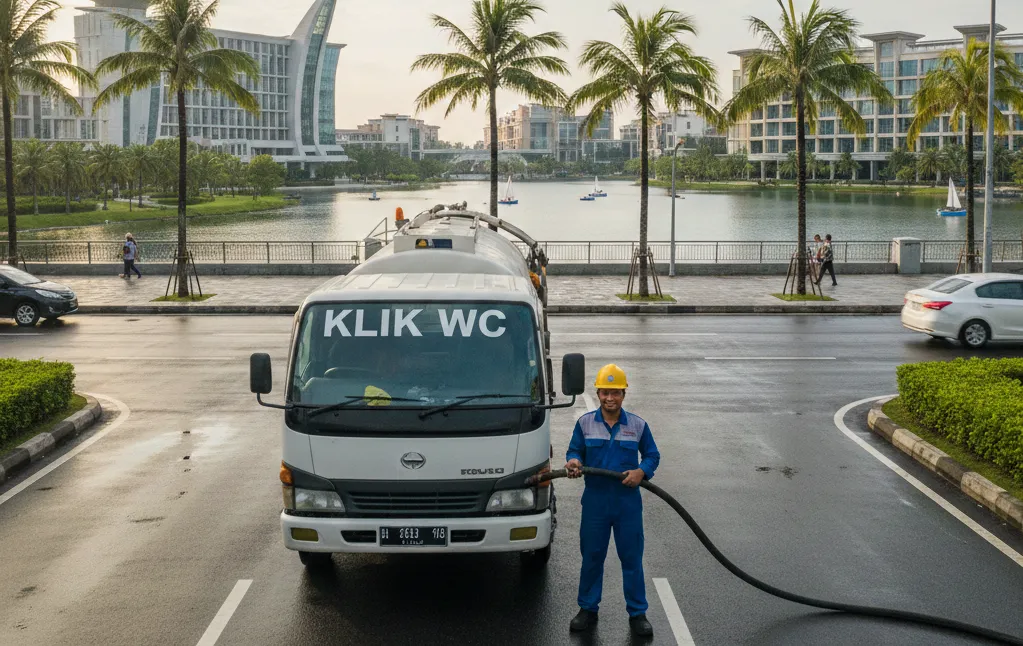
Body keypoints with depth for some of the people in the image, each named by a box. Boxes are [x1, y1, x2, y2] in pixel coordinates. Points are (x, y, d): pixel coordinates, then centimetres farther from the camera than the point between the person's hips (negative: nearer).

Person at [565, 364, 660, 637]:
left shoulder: (638, 425, 0)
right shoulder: (585, 423, 1)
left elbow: (652, 455, 6)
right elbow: (574, 451, 6)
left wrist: (642, 471, -14)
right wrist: (574, 462, -17)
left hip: (628, 502, -1)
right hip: (595, 501, 1)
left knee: (632, 558, 5)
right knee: (591, 557, 9)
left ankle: (637, 613, 16)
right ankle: (588, 609, 24)